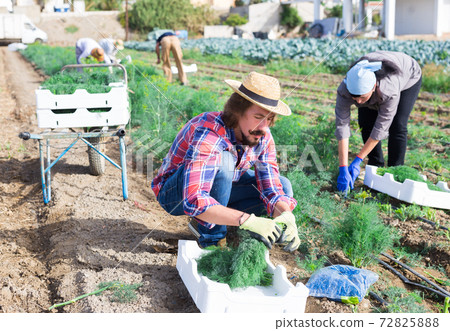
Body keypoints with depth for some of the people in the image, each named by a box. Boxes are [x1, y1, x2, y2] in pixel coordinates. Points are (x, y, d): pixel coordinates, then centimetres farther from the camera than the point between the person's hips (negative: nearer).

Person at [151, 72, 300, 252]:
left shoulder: (263, 138, -14)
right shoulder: (208, 134, -36)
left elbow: (272, 189, -14)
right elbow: (194, 202, -46)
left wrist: (286, 216, -37)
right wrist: (248, 220, -54)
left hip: (217, 188, 7)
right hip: (174, 194, -7)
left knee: (284, 186, -4)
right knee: (222, 161, -36)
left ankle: (205, 222, 0)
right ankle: (211, 240, -18)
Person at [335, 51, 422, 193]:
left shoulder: (390, 91, -45)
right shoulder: (344, 90, -37)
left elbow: (381, 128, -37)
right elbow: (342, 127, -38)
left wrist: (357, 161, -33)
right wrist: (343, 169, -41)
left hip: (408, 77, -3)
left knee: (397, 126, -17)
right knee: (365, 122, -9)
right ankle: (376, 166, 9)